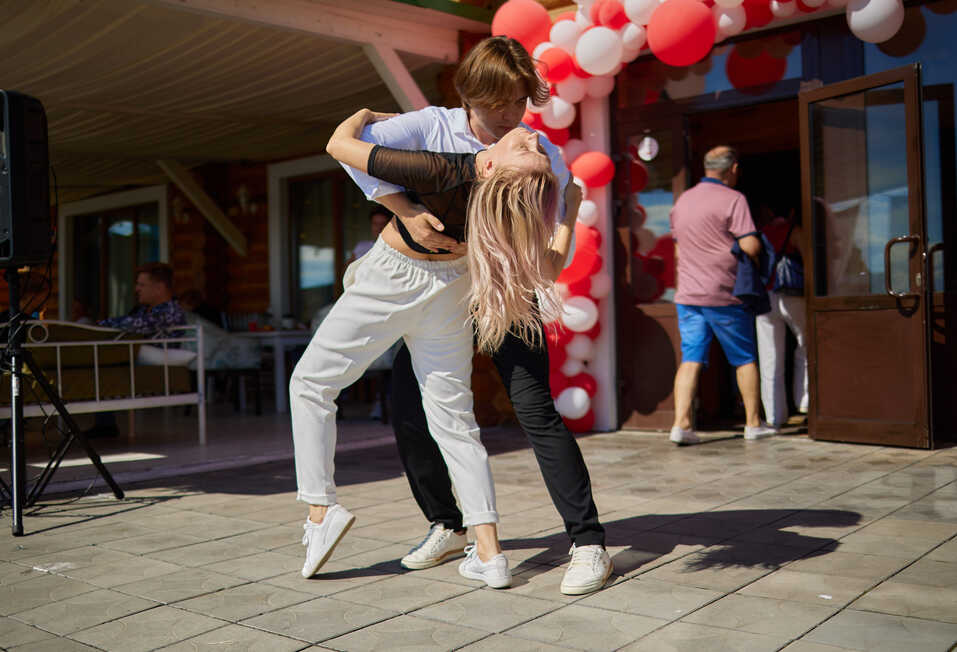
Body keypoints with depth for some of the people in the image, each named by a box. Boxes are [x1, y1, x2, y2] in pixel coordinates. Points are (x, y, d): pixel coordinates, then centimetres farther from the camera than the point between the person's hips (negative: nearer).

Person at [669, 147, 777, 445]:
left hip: (687, 294, 5)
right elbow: (750, 247, -17)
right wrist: (758, 245, 4)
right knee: (745, 358, 9)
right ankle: (753, 423, 16)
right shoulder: (733, 199, -9)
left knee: (690, 358, 3)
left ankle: (681, 423, -7)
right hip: (724, 296, -5)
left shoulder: (682, 200, 12)